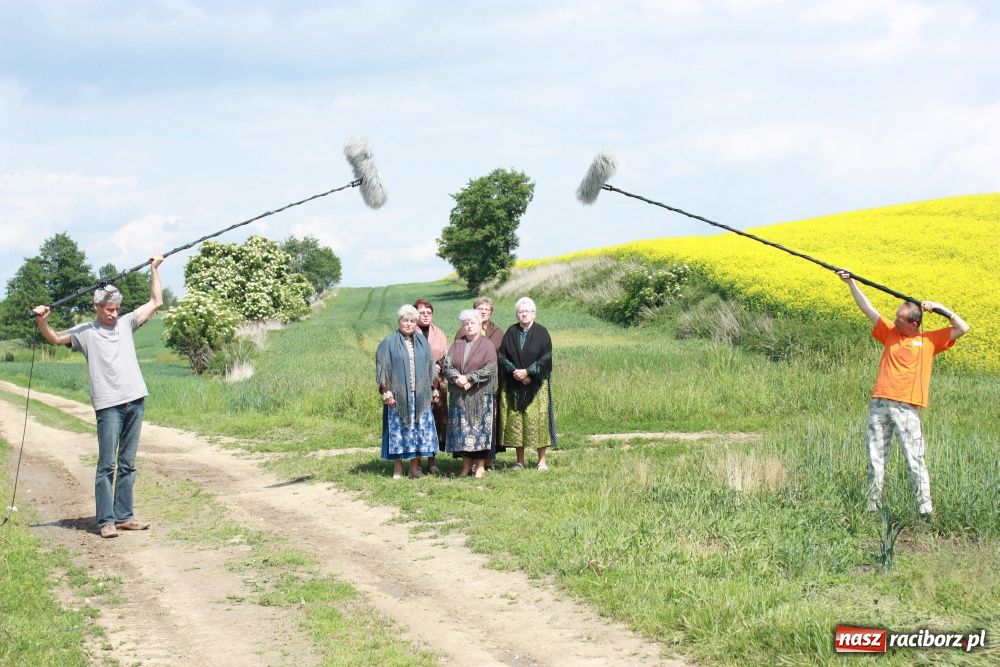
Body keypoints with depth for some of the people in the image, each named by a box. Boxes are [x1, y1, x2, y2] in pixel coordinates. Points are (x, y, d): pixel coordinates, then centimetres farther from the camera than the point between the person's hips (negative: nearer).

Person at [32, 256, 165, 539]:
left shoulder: (126, 323, 14)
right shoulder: (85, 332, 3)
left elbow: (156, 302, 18)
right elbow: (54, 338, -4)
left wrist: (154, 270, 16)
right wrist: (41, 321, -22)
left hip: (135, 401, 4)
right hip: (108, 405, -4)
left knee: (127, 463, 10)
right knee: (107, 465, -5)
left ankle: (124, 515, 16)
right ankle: (106, 520, -1)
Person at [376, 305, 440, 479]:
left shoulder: (422, 342, 11)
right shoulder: (389, 343, 0)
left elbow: (430, 366, 15)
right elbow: (383, 368, -3)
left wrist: (434, 389, 11)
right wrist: (386, 392, -10)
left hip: (420, 395, 3)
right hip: (398, 395, -3)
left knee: (420, 429, 1)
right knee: (398, 428, -1)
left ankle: (415, 465, 8)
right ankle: (397, 467, 5)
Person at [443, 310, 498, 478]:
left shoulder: (487, 345, 1)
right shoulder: (457, 345, 12)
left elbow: (489, 369, -9)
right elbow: (447, 365, 3)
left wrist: (469, 378, -16)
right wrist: (457, 379, -15)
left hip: (481, 395, -3)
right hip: (459, 394, 4)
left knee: (480, 427, -3)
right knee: (462, 428, 2)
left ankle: (480, 465, 1)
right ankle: (466, 464, 8)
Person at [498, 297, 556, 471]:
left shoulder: (541, 332, -1)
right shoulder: (510, 333, 7)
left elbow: (546, 358, -7)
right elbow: (503, 357, 2)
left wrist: (527, 371, -14)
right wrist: (516, 372, -12)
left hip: (536, 383, -3)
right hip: (513, 385, 3)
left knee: (537, 419, -5)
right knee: (515, 420, 1)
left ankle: (542, 460, 1)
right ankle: (520, 461, 8)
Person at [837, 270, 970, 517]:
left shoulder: (929, 340, 8)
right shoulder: (890, 333, 16)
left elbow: (963, 328, 6)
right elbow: (867, 309, 14)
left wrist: (940, 308, 2)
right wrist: (851, 283, 8)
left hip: (906, 408, -4)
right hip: (879, 404, 4)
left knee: (915, 459, -7)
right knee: (875, 458, 5)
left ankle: (925, 508, -5)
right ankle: (873, 506, 10)